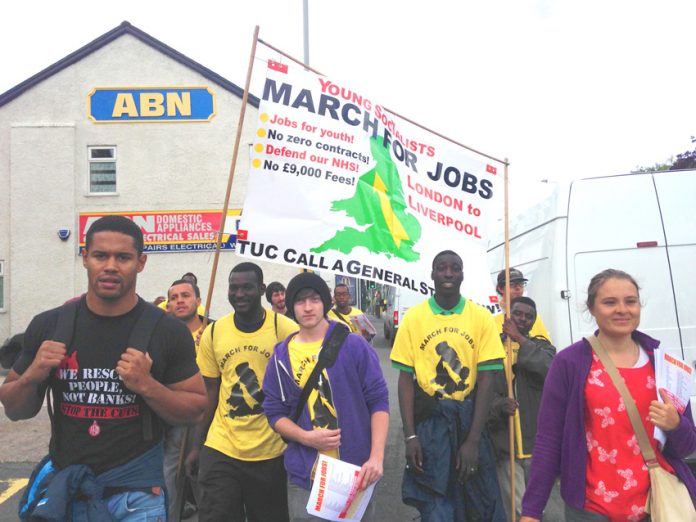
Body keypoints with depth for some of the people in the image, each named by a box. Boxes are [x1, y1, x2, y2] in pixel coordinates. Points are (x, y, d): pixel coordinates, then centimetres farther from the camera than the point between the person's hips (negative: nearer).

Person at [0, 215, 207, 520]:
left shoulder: (168, 331, -8)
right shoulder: (48, 326, -2)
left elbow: (195, 409, -4)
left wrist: (147, 386, -20)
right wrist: (31, 377, -13)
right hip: (65, 488, 2)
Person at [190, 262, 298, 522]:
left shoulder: (285, 329, -10)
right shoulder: (213, 332, -1)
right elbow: (210, 391, 7)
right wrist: (197, 445, 8)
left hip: (270, 451, -1)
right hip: (220, 450, 1)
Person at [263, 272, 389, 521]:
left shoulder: (354, 345, -4)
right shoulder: (281, 355, 2)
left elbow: (378, 400, -4)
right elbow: (275, 412, 5)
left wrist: (376, 457, -14)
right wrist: (307, 438, -13)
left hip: (355, 470, -1)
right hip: (304, 475, 1)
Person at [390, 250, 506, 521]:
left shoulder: (482, 317, -3)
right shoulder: (413, 317, -2)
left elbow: (486, 380, -5)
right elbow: (405, 378, -1)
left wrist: (473, 440, -10)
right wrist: (410, 436, -8)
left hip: (468, 417, 1)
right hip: (428, 418, -1)